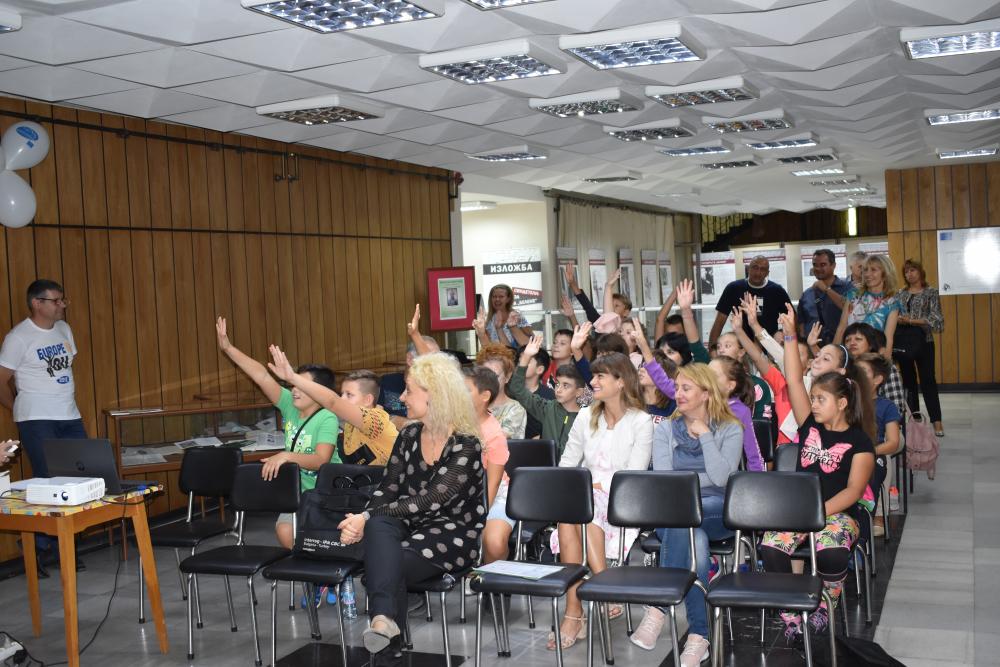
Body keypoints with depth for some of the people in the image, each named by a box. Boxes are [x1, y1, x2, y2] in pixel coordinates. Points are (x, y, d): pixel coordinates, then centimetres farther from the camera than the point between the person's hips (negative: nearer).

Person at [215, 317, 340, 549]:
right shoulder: (290, 405, -1)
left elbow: (321, 460, -29)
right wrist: (228, 349, -10)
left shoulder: (327, 419, -18)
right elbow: (262, 376, -7)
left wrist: (286, 456, -42)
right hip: (298, 491, 5)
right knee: (285, 531, -14)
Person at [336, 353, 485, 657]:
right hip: (411, 527, 5)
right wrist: (363, 520, -19)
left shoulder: (466, 444, -12)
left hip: (454, 534, -5)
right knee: (378, 525, -32)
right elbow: (388, 489, 4)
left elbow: (431, 500, -20)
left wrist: (367, 519, -22)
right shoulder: (408, 436, 9)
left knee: (387, 563, -32)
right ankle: (384, 619, -49)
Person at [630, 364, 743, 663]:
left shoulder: (730, 430, 4)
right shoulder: (665, 429, 12)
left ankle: (659, 607, -35)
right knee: (694, 539, -36)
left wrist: (704, 435, -9)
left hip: (717, 513, -1)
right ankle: (698, 635, -35)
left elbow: (720, 477, -12)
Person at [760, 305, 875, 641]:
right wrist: (790, 336, 2)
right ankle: (790, 615, -12)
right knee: (771, 547, -27)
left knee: (831, 553, -35)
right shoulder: (810, 426, 11)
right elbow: (794, 381, 7)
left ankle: (825, 606, -3)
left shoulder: (859, 441, 0)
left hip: (837, 512, -3)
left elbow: (854, 489, -9)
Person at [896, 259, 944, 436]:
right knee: (908, 380, 8)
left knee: (928, 380, -7)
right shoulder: (901, 294, 12)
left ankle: (937, 421, -6)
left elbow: (936, 318, -10)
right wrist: (899, 320, -8)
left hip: (923, 342, -4)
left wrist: (912, 321, -19)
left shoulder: (931, 293, -1)